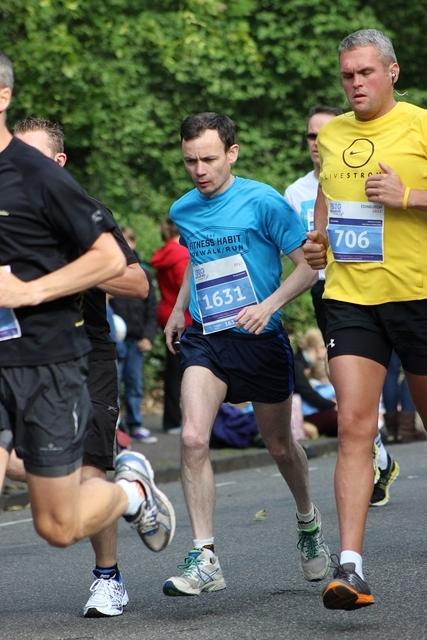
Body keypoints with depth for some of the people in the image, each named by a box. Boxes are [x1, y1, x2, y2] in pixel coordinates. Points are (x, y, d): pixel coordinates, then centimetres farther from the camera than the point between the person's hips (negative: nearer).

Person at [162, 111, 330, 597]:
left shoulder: (262, 201, -11)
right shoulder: (183, 211, 5)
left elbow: (310, 265, -9)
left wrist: (268, 305, -21)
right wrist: (179, 309, 21)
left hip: (260, 339, -3)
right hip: (204, 339, 3)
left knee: (279, 446, 13)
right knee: (192, 438, -19)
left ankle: (308, 521, 44)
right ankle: (204, 558, -16)